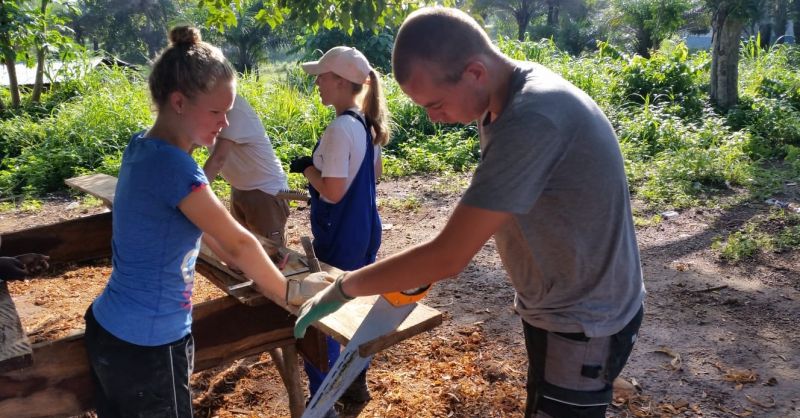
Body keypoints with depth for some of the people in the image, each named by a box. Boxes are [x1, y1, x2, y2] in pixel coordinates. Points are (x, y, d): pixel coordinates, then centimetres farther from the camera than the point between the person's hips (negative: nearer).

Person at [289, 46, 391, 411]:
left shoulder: (339, 130, -23)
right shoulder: (368, 124, 5)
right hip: (366, 230, 9)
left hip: (338, 239, -9)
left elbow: (333, 192, -25)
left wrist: (306, 167, -10)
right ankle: (356, 383, 36)